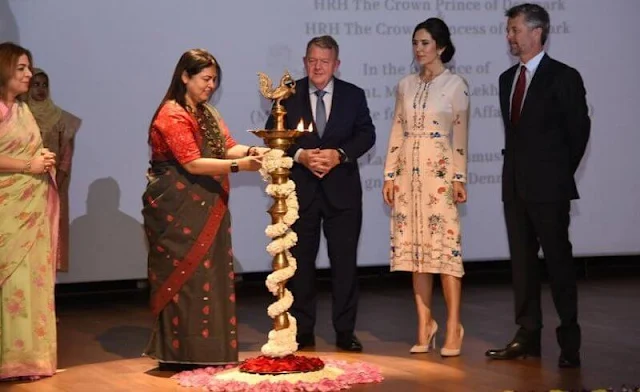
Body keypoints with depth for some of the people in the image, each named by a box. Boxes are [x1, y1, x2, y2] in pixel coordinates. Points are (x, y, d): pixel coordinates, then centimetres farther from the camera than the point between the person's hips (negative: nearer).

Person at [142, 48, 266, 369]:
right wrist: (238, 166, -24)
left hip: (207, 210, 9)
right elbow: (192, 163, -20)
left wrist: (250, 151, -14)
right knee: (186, 277, -5)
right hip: (179, 211, -8)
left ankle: (206, 351, 14)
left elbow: (227, 147, 7)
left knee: (210, 276, 8)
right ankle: (181, 354, 1)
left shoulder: (207, 113, 15)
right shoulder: (172, 114, -13)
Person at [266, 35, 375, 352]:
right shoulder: (289, 95, 4)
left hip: (342, 189, 0)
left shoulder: (353, 95, 5)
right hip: (300, 189, 0)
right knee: (300, 261, 4)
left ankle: (345, 332, 9)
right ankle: (302, 331, 12)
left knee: (344, 261, 2)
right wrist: (300, 155, -15)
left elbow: (366, 134, 1)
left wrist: (339, 154, -15)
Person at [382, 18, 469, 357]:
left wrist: (459, 178, -9)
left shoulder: (455, 84, -1)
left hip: (440, 172, -5)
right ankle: (424, 325, 11)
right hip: (408, 172, 5)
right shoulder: (405, 85, 12)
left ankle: (453, 328, -3)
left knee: (444, 246, -8)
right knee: (415, 248, 5)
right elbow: (396, 132, 12)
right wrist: (390, 175, 6)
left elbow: (460, 135, -3)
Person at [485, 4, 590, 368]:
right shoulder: (508, 78, 13)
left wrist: (560, 174, 1)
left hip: (548, 188, -7)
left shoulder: (563, 77, -7)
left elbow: (579, 131, -4)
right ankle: (528, 336, 15)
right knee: (522, 261, 9)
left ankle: (570, 342, 3)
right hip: (515, 186, 7)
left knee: (558, 261, -2)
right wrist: (517, 168, 10)